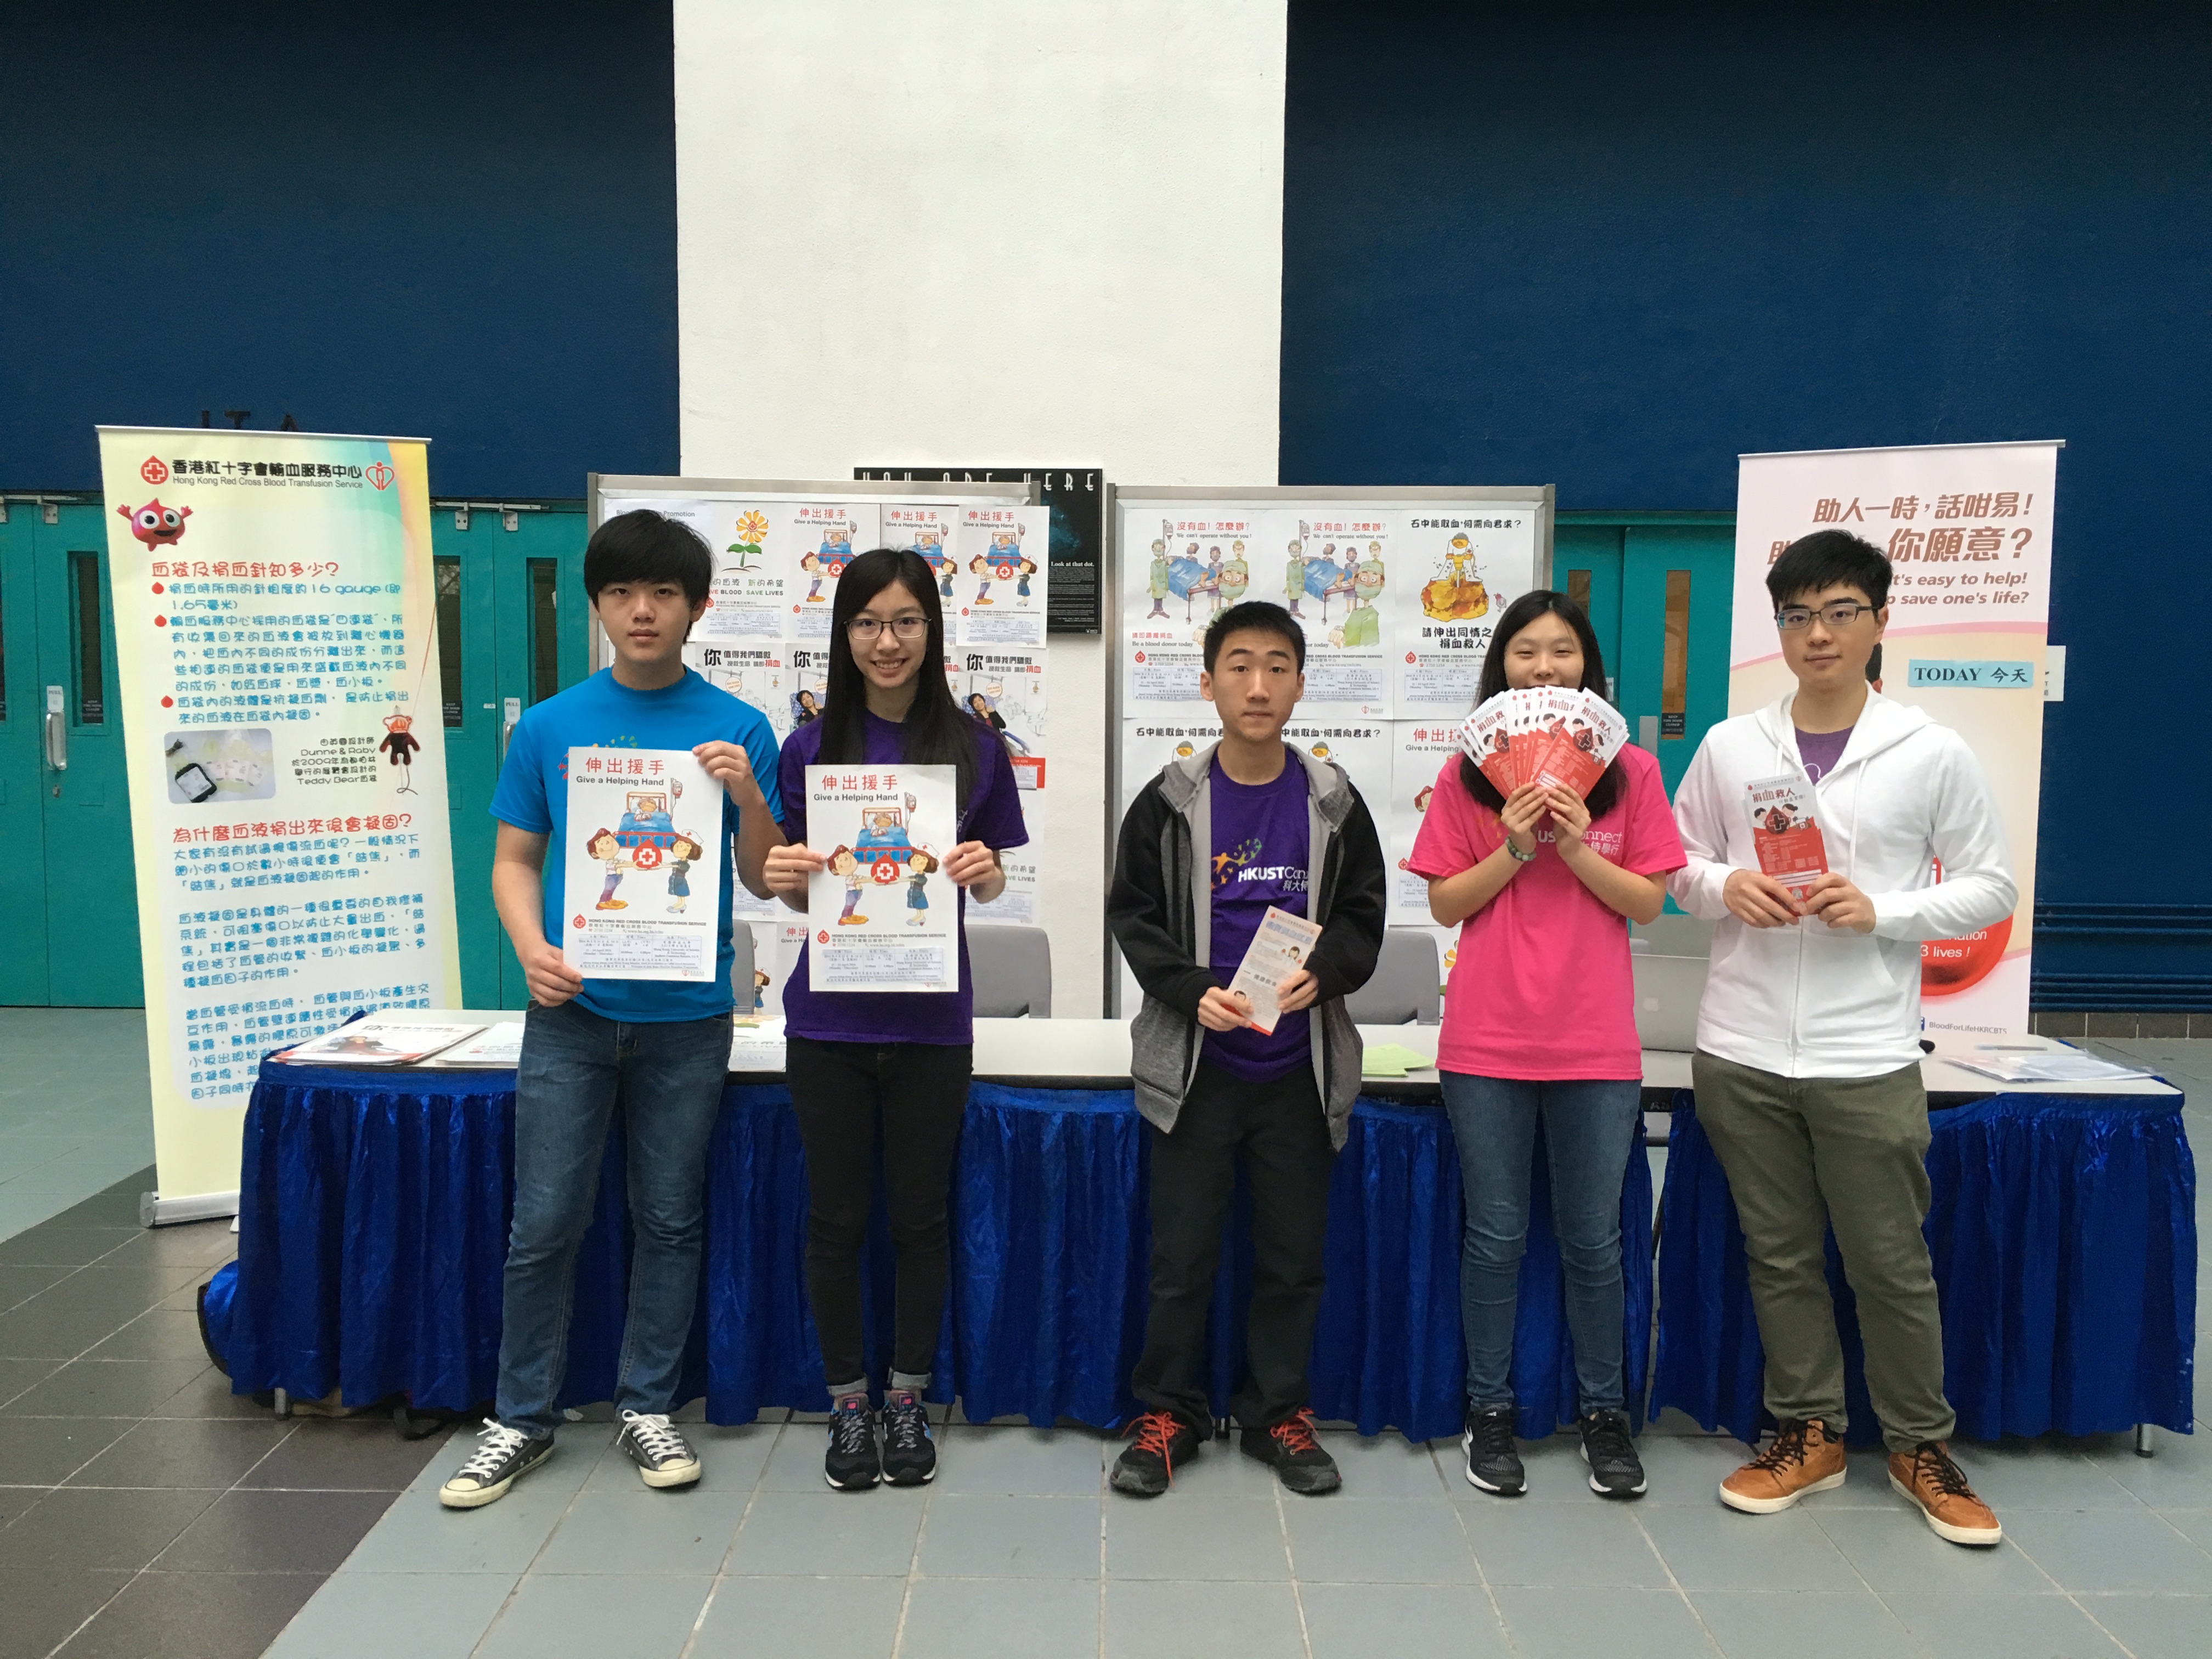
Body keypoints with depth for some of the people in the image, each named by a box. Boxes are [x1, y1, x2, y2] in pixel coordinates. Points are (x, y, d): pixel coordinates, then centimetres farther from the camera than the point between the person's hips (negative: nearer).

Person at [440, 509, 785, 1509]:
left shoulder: (737, 728, 0)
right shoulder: (551, 726, 4)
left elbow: (765, 882, 0)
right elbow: (514, 861, 8)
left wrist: (749, 799, -18)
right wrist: (532, 949, -10)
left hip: (687, 1016, 0)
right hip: (572, 1010, 1)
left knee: (669, 1220, 10)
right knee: (544, 1222, 4)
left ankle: (647, 1407, 26)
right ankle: (522, 1418, 22)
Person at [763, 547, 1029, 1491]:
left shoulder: (973, 748, 0)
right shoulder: (811, 747, 1)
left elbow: (990, 885, 6)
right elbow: (796, 893, 6)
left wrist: (982, 873, -17)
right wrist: (786, 877, -16)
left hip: (931, 1017, 0)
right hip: (830, 1015, 1)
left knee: (921, 1216, 10)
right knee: (837, 1217, 9)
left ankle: (908, 1402, 28)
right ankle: (847, 1405, 26)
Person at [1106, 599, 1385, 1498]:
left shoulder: (1334, 803, 2)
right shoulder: (1169, 802, -2)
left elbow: (1363, 917, 5)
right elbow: (1133, 917, 0)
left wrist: (1319, 973, -16)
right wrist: (1193, 991, -15)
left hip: (1301, 1068, 1)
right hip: (1195, 1062, -1)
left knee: (1294, 1255, 11)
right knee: (1181, 1255, 6)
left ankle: (1278, 1413, 28)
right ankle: (1168, 1413, 24)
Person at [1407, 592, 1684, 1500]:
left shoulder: (1630, 773, 2)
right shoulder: (1467, 777, 1)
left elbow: (1648, 902, 0)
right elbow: (1444, 905, 0)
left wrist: (1578, 847, -15)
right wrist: (1514, 847, -15)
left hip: (1596, 1045, 1)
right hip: (1487, 1043, 0)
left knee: (1594, 1240, 10)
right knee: (1496, 1236, 9)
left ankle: (1604, 1413, 27)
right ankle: (1490, 1411, 23)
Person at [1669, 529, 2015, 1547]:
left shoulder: (1933, 755, -2)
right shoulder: (1729, 747, 3)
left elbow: (1990, 889, 2)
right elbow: (1678, 865, 11)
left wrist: (1881, 910, -13)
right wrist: (1724, 887, -11)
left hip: (1868, 1057, -2)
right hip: (1741, 1051, 2)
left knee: (1891, 1263, 7)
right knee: (1779, 1256, 13)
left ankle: (1921, 1445, 27)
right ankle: (1808, 1433, 29)